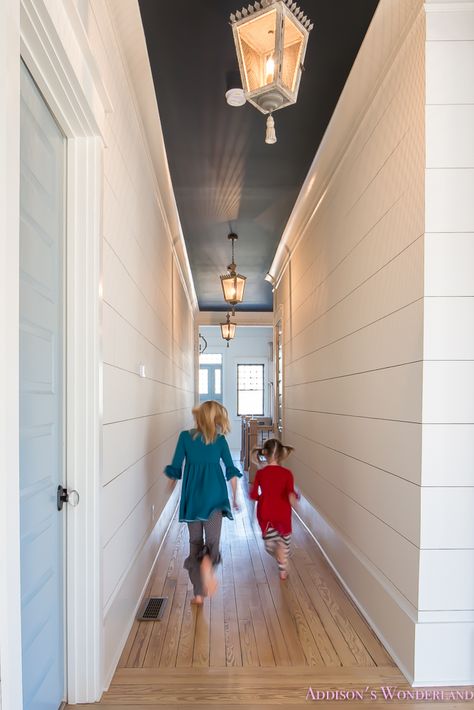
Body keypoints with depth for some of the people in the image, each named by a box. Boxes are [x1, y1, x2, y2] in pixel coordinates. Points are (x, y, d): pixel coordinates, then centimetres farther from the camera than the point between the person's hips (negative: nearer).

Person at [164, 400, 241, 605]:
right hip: (215, 497, -1)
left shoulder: (185, 437, -1)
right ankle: (208, 562, -32)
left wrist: (172, 478, 20)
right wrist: (235, 497, 14)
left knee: (195, 542, 16)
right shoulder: (220, 439, 0)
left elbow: (175, 470, -1)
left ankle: (198, 593, 18)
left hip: (192, 497, 1)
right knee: (212, 541, 3)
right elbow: (231, 471, 3)